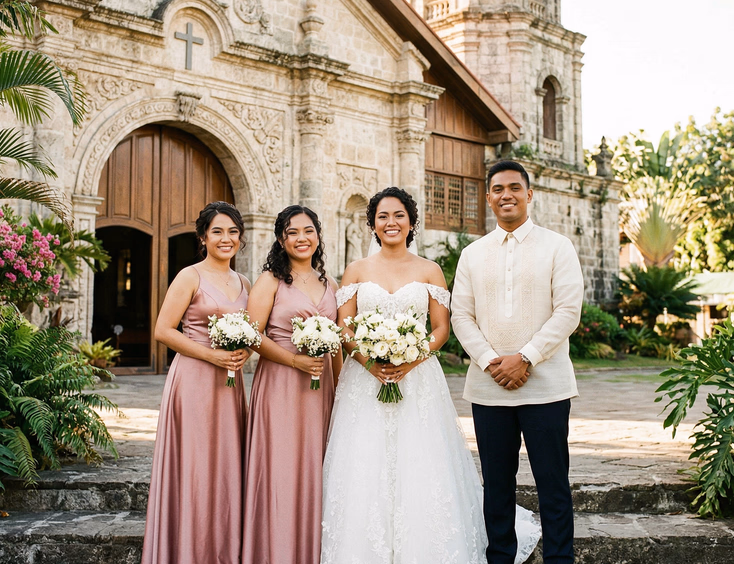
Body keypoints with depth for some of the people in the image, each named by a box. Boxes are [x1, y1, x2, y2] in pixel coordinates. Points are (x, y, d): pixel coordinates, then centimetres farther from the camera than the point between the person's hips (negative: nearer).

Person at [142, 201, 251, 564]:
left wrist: (244, 351, 0)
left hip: (230, 383, 6)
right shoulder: (190, 277, -4)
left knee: (226, 469, 9)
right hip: (194, 380, -6)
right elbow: (163, 330, -9)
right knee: (194, 469, -2)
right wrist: (212, 355, -16)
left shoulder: (243, 284, 14)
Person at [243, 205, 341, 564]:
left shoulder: (329, 285, 14)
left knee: (314, 471, 8)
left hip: (320, 388, 5)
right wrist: (296, 360, -17)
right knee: (280, 470, -2)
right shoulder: (270, 281, -1)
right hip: (280, 386, -4)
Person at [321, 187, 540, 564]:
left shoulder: (429, 271, 7)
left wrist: (412, 360, -13)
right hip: (365, 383, 1)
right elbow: (343, 327, 4)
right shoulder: (356, 271, 9)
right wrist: (368, 360, -13)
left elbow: (442, 328, 3)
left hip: (418, 382, 0)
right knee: (364, 478, -2)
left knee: (420, 473, -4)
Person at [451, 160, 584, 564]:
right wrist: (489, 361, -8)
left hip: (545, 386, -2)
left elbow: (568, 311, -5)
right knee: (496, 483, 10)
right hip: (488, 388, 3)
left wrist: (525, 358, -13)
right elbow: (461, 316, 7)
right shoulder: (472, 254, 12)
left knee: (553, 484, 2)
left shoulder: (557, 247, 3)